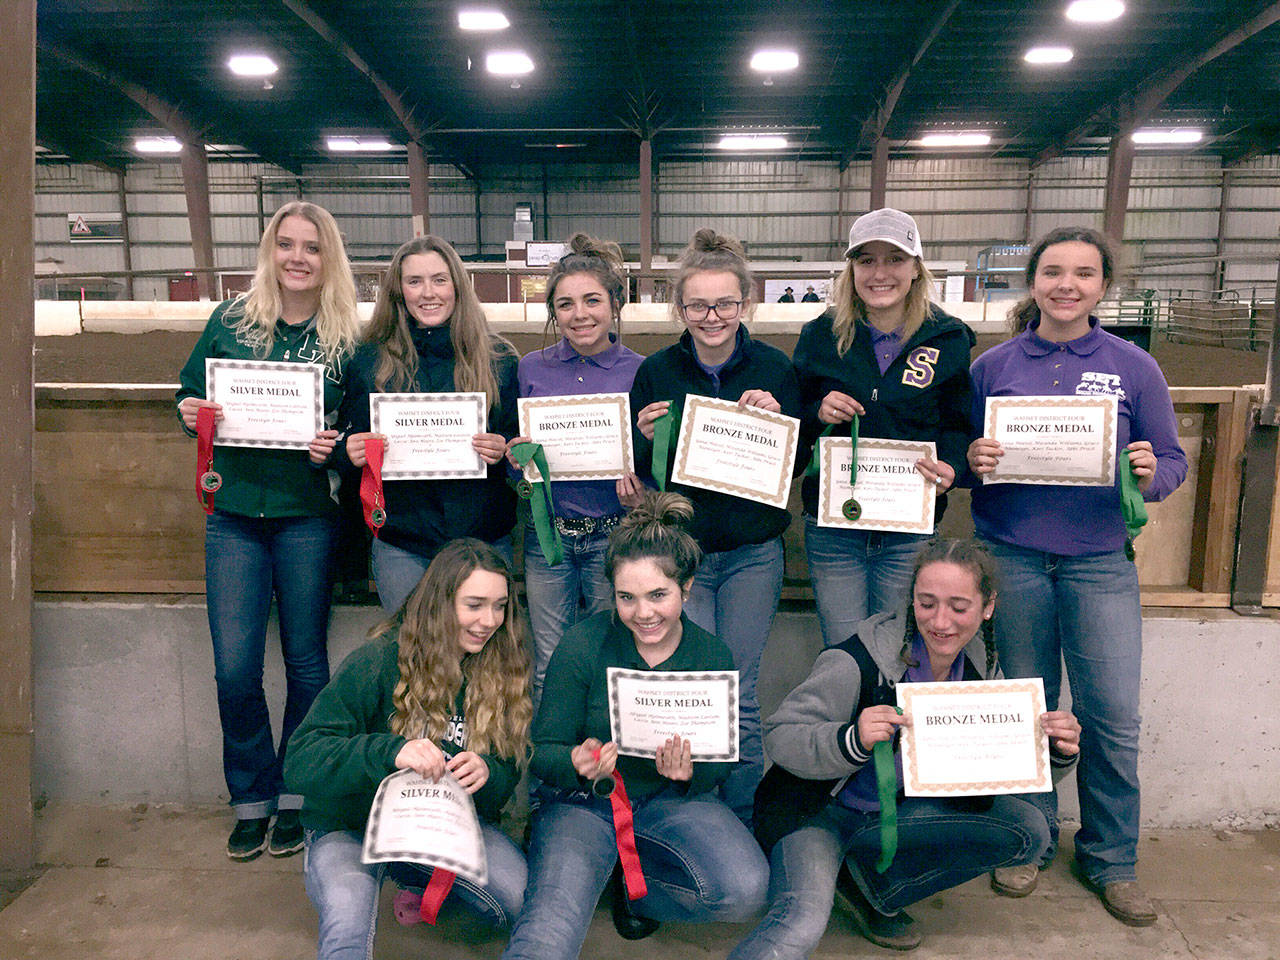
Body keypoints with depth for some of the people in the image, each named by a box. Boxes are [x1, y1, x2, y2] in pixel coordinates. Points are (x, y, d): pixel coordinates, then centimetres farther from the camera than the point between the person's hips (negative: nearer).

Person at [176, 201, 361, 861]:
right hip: (233, 515, 1)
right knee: (234, 668, 1)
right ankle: (252, 799, 22)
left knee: (305, 661, 8)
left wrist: (335, 449, -16)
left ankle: (297, 797, 27)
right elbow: (187, 392, 12)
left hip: (307, 517, -1)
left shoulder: (346, 339, 0)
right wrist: (189, 413, -10)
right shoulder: (229, 320, 4)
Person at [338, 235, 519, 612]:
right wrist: (350, 451, -12)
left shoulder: (498, 359, 1)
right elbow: (348, 444, 9)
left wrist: (502, 450, -14)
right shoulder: (370, 361, 2)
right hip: (400, 544, 0)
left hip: (483, 538, 0)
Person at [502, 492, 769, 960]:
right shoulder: (583, 645, -15)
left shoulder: (713, 656, -7)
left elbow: (717, 766, 1)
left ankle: (633, 885, 4)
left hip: (671, 799, 5)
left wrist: (690, 772, -23)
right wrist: (577, 763, -32)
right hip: (582, 802, -5)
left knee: (745, 889, -20)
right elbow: (542, 753, -9)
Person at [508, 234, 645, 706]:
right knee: (549, 669, 9)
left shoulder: (639, 371, -1)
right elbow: (513, 456, 10)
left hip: (615, 537, -1)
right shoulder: (530, 369, 4)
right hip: (547, 534, 2)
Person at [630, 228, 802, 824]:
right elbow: (639, 473, 4)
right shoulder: (656, 372, -1)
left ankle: (742, 821, 27)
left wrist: (775, 420, -17)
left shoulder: (774, 368, -2)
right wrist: (646, 437, -16)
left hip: (753, 551, 0)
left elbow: (794, 467, 0)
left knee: (740, 694, 6)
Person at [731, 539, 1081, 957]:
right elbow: (779, 737, -22)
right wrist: (853, 739, -41)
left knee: (1029, 830, -11)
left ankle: (866, 879, -2)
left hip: (904, 812, 7)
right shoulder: (858, 661, -23)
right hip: (821, 810, -7)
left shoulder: (980, 663, -5)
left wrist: (1057, 750, -21)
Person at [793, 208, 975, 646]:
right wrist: (817, 414, -13)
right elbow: (789, 434, 8)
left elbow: (960, 425, 5)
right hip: (832, 530, 0)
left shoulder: (949, 339, 2)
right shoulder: (820, 337, 3)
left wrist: (951, 466, -15)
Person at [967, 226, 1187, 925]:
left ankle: (1111, 860, 23)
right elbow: (962, 456, 6)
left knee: (1112, 716, 2)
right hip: (1012, 557, 0)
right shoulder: (992, 367, 3)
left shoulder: (1134, 369, 3)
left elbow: (1173, 461, 4)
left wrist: (1150, 475, -18)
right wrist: (973, 461, -16)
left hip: (1099, 559, 0)